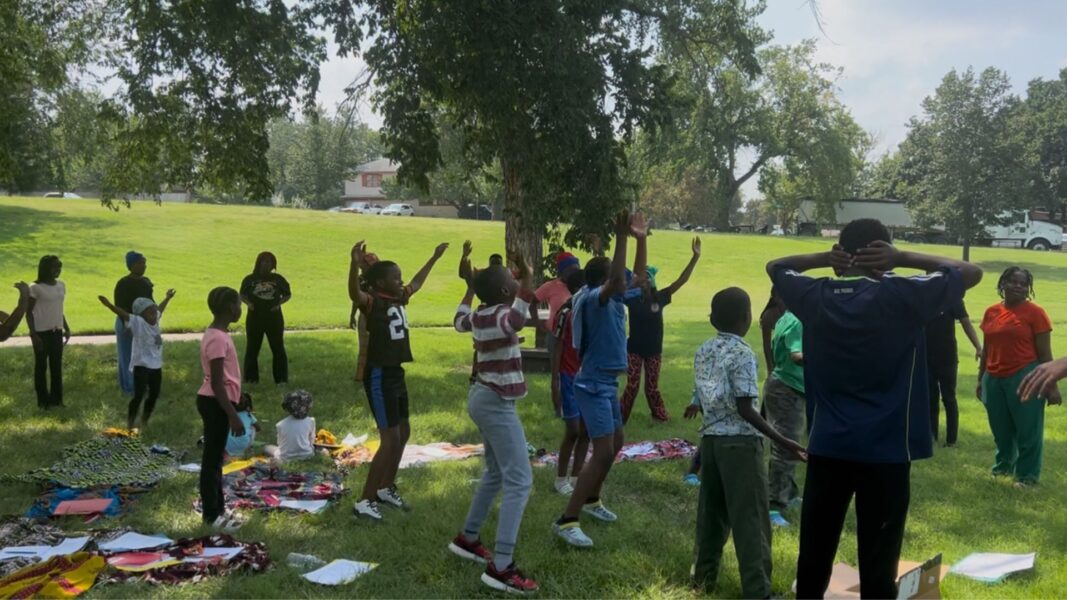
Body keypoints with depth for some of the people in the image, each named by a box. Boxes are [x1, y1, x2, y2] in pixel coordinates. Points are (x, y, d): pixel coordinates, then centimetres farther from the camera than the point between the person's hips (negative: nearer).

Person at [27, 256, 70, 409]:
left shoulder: (61, 285, 7)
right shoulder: (36, 288, -13)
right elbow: (29, 312, -10)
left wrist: (66, 328, 14)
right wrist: (33, 334, -15)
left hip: (56, 331, 6)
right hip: (42, 332, -6)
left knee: (56, 366, 10)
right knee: (41, 366, 4)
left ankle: (56, 399, 18)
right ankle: (43, 400, 11)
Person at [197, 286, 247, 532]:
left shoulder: (217, 334, 11)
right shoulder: (218, 338, -20)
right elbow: (217, 382, -22)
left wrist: (235, 403, 24)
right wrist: (233, 415, -21)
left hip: (217, 402, 10)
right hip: (216, 403, -10)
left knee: (216, 458, 16)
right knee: (212, 460, -1)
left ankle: (218, 510, 25)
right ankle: (212, 515, 8)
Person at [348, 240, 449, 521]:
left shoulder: (399, 299, 8)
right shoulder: (373, 301, -16)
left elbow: (417, 282, 29)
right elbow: (354, 293, -39)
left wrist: (435, 258, 38)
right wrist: (355, 264, -56)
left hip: (397, 373, 9)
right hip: (380, 376, -9)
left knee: (403, 433, 18)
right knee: (391, 438, -10)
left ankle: (386, 489, 34)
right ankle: (364, 501, -1)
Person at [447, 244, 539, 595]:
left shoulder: (480, 315, 7)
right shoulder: (500, 316, -19)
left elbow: (459, 321, 31)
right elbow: (516, 320, -45)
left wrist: (470, 287, 35)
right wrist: (527, 280, -46)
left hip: (483, 397, 10)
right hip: (497, 403, -10)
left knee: (496, 473, 22)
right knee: (519, 481, -10)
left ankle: (467, 539, 32)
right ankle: (501, 568, -13)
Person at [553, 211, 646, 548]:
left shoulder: (615, 299, 8)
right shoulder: (594, 299, -19)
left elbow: (639, 275, 19)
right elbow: (616, 280, -38)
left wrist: (641, 240, 8)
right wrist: (621, 237, -39)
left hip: (608, 384, 10)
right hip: (594, 385, -10)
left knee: (615, 444, 22)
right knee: (603, 452, -14)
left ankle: (591, 500, 39)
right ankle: (567, 521, -12)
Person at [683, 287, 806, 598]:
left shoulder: (702, 351, 6)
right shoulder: (742, 354, -15)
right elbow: (745, 409, -20)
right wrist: (781, 440, -20)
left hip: (710, 438, 7)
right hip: (740, 442, -7)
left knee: (711, 512, 17)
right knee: (750, 519, -1)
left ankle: (704, 575, 27)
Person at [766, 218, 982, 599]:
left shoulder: (816, 296, -1)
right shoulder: (903, 296, -10)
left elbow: (775, 266, 19)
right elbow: (972, 272, 3)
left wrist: (823, 259, 3)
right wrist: (904, 259, -3)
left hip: (827, 447, 3)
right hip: (886, 450, -3)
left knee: (814, 555, 12)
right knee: (878, 562, 5)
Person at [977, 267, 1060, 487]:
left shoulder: (1034, 312, -6)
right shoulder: (991, 312, 8)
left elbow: (1045, 353, -6)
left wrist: (1051, 385, -9)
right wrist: (980, 379, 18)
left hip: (1024, 378, -5)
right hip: (994, 379, 5)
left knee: (1028, 429, 3)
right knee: (1000, 429, 16)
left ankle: (1028, 475, 17)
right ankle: (1003, 465, 36)